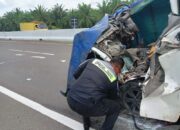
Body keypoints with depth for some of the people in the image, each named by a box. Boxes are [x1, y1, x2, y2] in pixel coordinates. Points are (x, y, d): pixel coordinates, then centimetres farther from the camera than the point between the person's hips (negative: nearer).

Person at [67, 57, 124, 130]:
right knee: (116, 107, 16)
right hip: (86, 106, -5)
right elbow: (113, 98, 22)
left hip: (71, 99, 6)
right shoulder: (113, 77, 5)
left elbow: (76, 74, 21)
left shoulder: (93, 61, 13)